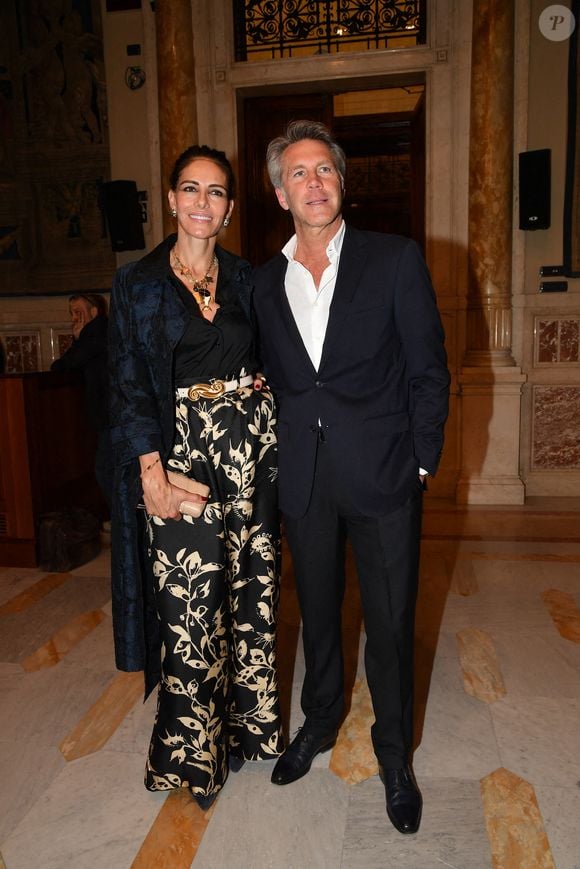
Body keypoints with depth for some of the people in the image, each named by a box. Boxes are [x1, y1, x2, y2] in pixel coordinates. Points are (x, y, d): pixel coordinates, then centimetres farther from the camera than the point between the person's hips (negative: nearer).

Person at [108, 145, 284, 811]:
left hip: (251, 448, 3)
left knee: (250, 585, 9)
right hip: (179, 450, -3)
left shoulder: (245, 280, 11)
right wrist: (150, 467, -13)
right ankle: (193, 747, 21)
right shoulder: (137, 283, 2)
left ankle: (246, 721, 29)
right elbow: (129, 385, -3)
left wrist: (265, 430, 1)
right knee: (189, 601, 0)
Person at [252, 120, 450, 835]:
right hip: (303, 481, 3)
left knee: (390, 622, 9)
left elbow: (429, 371, -3)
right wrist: (286, 457, 4)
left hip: (382, 479, -3)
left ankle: (394, 753, 33)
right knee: (317, 611, 19)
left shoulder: (396, 260, -3)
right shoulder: (266, 281, 7)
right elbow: (275, 381, 11)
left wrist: (420, 464, -6)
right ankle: (320, 721, 44)